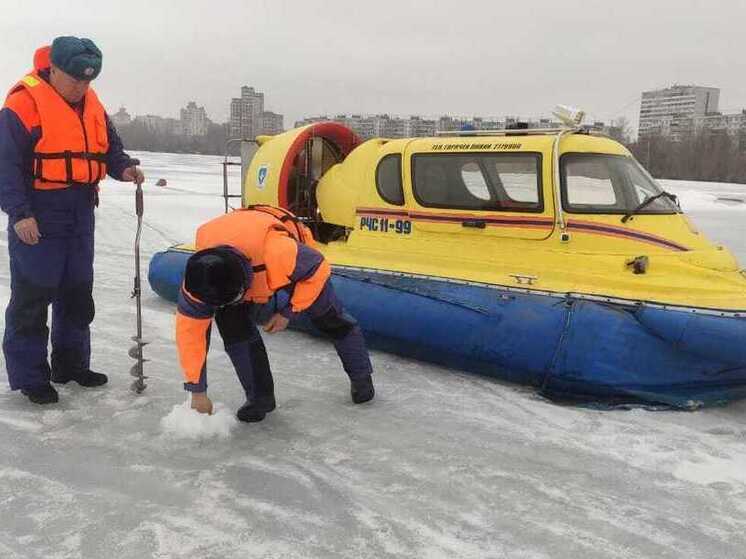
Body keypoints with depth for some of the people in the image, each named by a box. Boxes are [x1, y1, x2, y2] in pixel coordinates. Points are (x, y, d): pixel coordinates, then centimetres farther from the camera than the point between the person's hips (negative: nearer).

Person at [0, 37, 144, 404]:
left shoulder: (92, 106, 9)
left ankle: (70, 362, 29)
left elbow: (110, 146, 17)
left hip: (79, 212, 7)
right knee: (32, 295, -2)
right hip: (38, 216, -7)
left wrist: (123, 168, -5)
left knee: (78, 291, 14)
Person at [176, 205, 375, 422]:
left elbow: (319, 270, -28)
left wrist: (288, 312, -23)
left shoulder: (277, 251, -48)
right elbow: (189, 328, -26)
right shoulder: (199, 274, -35)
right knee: (231, 323, -18)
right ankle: (260, 397, -1)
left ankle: (361, 375, 32)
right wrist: (198, 391, -23)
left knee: (328, 316, 6)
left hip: (301, 263, -2)